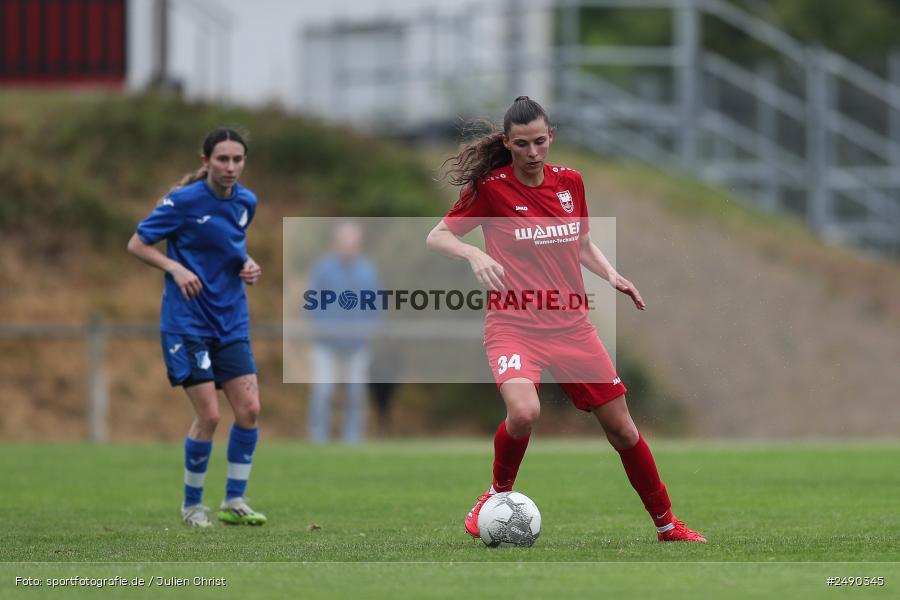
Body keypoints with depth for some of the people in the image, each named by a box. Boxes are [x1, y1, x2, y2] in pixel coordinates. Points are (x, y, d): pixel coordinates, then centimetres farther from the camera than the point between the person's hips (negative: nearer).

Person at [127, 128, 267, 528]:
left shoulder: (246, 202, 5)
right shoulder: (184, 201, -13)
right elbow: (137, 244, -6)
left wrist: (247, 266, 2)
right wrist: (176, 268, -21)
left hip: (232, 321, 6)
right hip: (188, 323, -6)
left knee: (249, 410, -4)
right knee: (209, 416, -10)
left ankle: (234, 502, 10)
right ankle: (191, 505, 9)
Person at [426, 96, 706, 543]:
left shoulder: (569, 182, 6)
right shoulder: (489, 187, -7)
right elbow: (437, 237, -2)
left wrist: (612, 275, 3)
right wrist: (474, 254, -21)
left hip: (571, 325, 4)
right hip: (513, 326, -4)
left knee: (621, 427, 5)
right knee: (524, 412, -32)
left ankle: (666, 525, 21)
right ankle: (498, 493, -4)